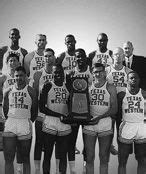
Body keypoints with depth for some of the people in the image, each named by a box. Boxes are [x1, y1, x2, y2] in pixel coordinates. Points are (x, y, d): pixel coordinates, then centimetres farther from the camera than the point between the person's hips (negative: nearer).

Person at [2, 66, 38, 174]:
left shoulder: (31, 92, 0)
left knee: (25, 159, 8)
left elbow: (34, 111, 5)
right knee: (8, 159, 0)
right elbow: (5, 110, 15)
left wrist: (28, 122, 7)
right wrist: (10, 121, 12)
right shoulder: (8, 91, 8)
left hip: (25, 128, -2)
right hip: (10, 125, 2)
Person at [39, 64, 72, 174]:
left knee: (63, 156, 8)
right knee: (47, 155, 3)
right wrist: (59, 115, -15)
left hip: (65, 125, 3)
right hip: (50, 125, -3)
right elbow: (42, 108, -8)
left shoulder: (68, 87, 10)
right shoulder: (48, 86, -2)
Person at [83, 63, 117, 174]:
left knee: (104, 158, 5)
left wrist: (99, 117, -16)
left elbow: (114, 109, -5)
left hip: (105, 124, -1)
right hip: (89, 124, 1)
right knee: (89, 158, 5)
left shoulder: (110, 88, 2)